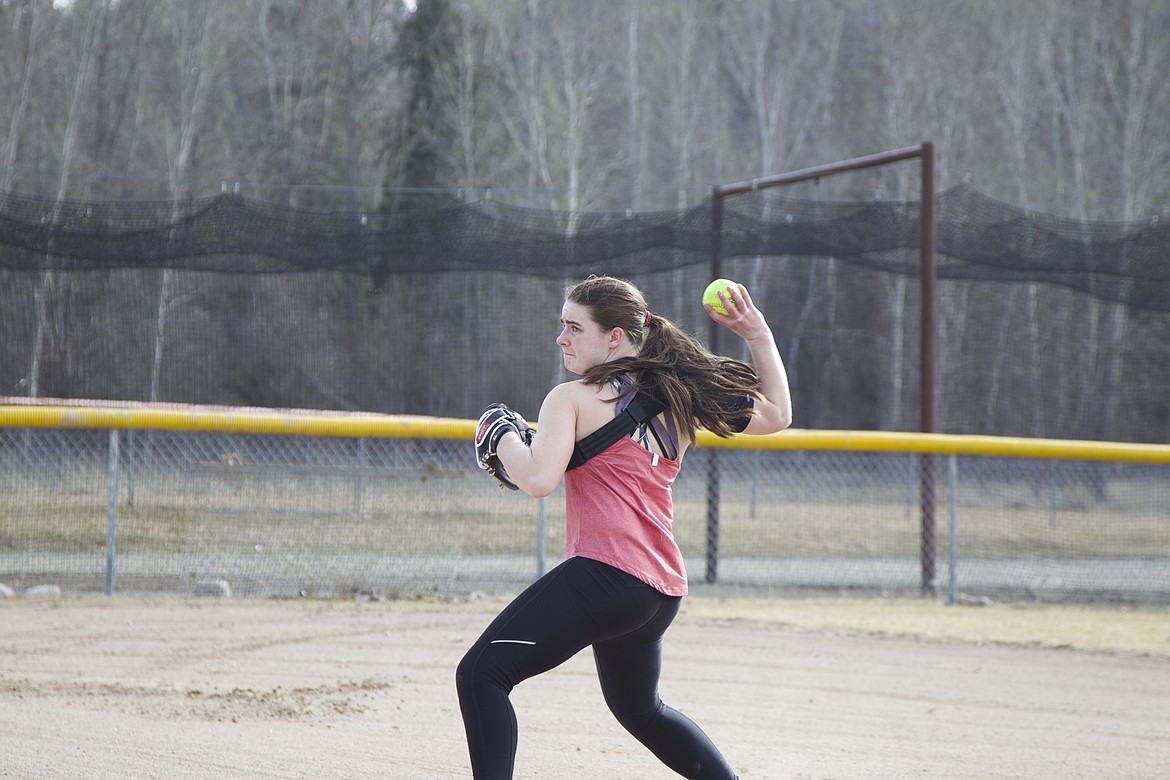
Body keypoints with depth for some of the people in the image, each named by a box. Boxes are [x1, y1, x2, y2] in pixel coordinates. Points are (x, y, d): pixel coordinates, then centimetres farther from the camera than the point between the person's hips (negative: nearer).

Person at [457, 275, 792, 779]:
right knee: (639, 708, 32)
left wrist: (505, 439, 2)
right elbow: (776, 415, 24)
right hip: (664, 590, 9)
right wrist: (759, 337, 26)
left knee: (480, 675, -10)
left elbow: (538, 480, -16)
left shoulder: (572, 398, -3)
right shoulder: (684, 397, 16)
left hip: (604, 572, -8)